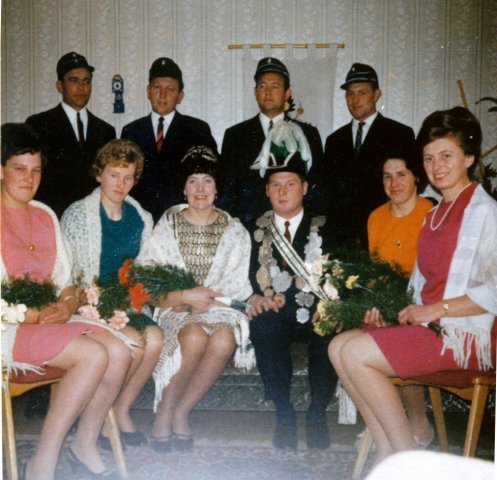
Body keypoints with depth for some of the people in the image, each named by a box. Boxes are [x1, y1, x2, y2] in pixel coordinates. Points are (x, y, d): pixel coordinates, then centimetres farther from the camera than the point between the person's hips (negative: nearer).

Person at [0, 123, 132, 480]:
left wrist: (68, 304, -6)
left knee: (119, 350, -16)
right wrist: (32, 314, -19)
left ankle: (85, 447, 0)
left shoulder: (45, 215, 15)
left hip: (53, 318, 7)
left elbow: (66, 278, 14)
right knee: (93, 355, -26)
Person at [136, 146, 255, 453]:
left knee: (224, 340, -34)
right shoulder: (167, 226, 7)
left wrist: (203, 297, -13)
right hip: (175, 306, -1)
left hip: (220, 306, 1)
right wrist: (187, 296, -17)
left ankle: (181, 411, -14)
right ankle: (164, 412, -13)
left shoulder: (235, 231, 10)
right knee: (194, 337, -35)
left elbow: (237, 283, 3)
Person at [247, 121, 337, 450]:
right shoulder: (257, 230, 13)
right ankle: (284, 413, -18)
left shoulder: (324, 229, 9)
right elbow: (249, 277, 7)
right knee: (262, 326, -32)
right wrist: (255, 298, -14)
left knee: (331, 328, -33)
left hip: (315, 313, -1)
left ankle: (317, 413, -14)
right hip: (272, 315, 1)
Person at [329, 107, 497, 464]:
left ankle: (409, 456, -7)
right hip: (428, 327, 9)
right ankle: (388, 453, -4)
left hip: (466, 334, -9)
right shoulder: (435, 216, 19)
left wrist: (436, 309, -17)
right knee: (340, 346, -5)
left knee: (356, 354, -19)